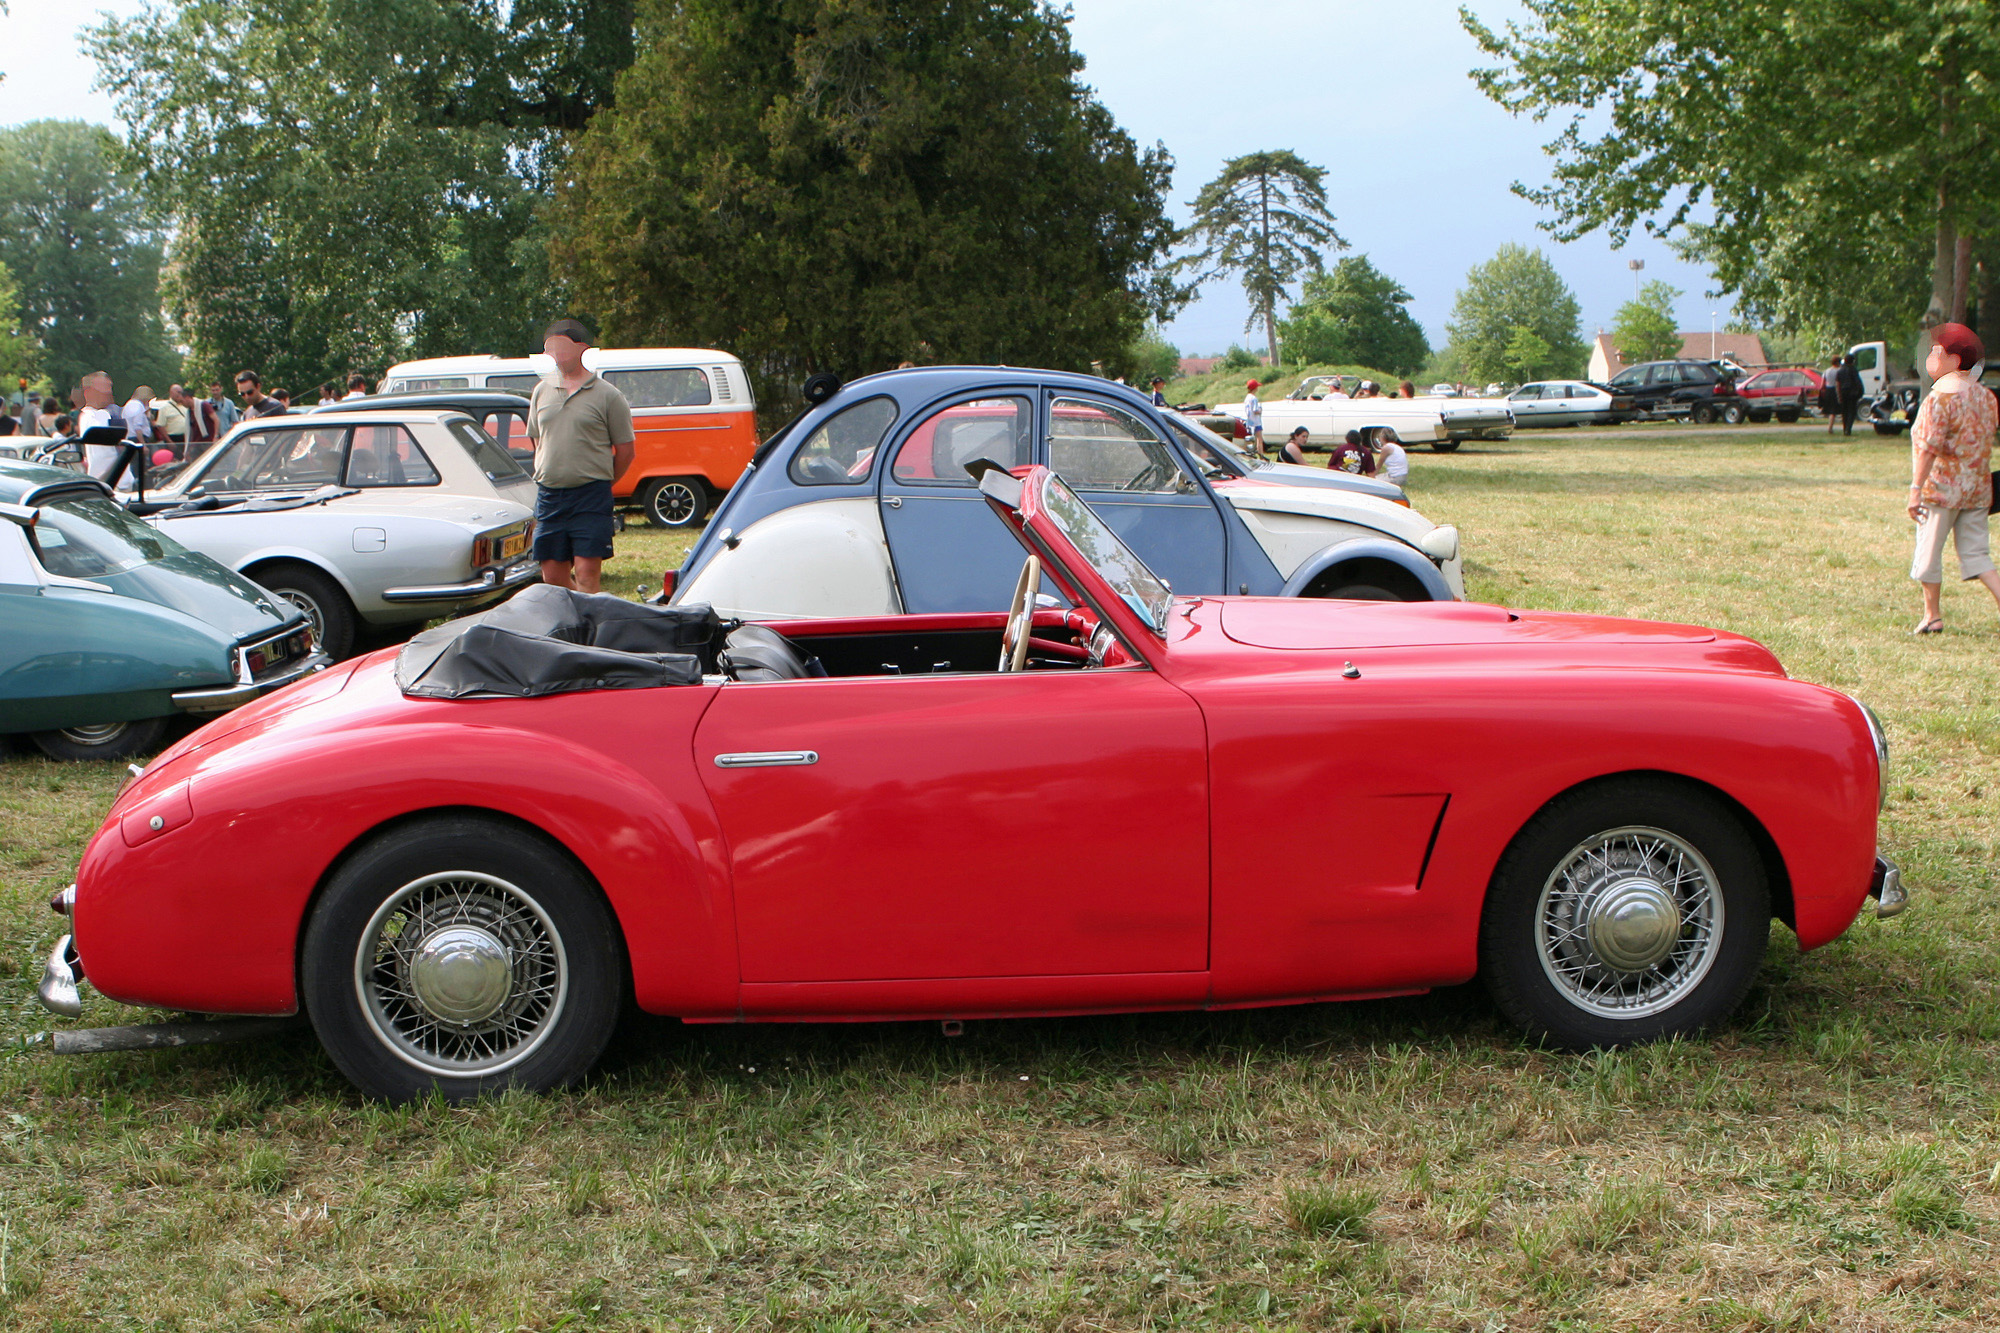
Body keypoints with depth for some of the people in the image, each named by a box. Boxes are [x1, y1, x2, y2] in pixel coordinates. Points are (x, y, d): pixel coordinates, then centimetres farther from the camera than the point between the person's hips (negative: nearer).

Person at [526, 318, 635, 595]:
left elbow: (625, 450, 2)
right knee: (553, 577, 6)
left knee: (587, 575, -11)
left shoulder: (607, 396, -1)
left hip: (590, 498, -5)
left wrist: (599, 481, 7)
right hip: (549, 496, 5)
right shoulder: (542, 391, 13)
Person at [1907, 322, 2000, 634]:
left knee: (1928, 551, 7)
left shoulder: (1939, 398, -15)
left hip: (1943, 488, -7)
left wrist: (1916, 488, -20)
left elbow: (1928, 448, -20)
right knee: (1974, 555, 10)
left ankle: (1932, 615, 14)